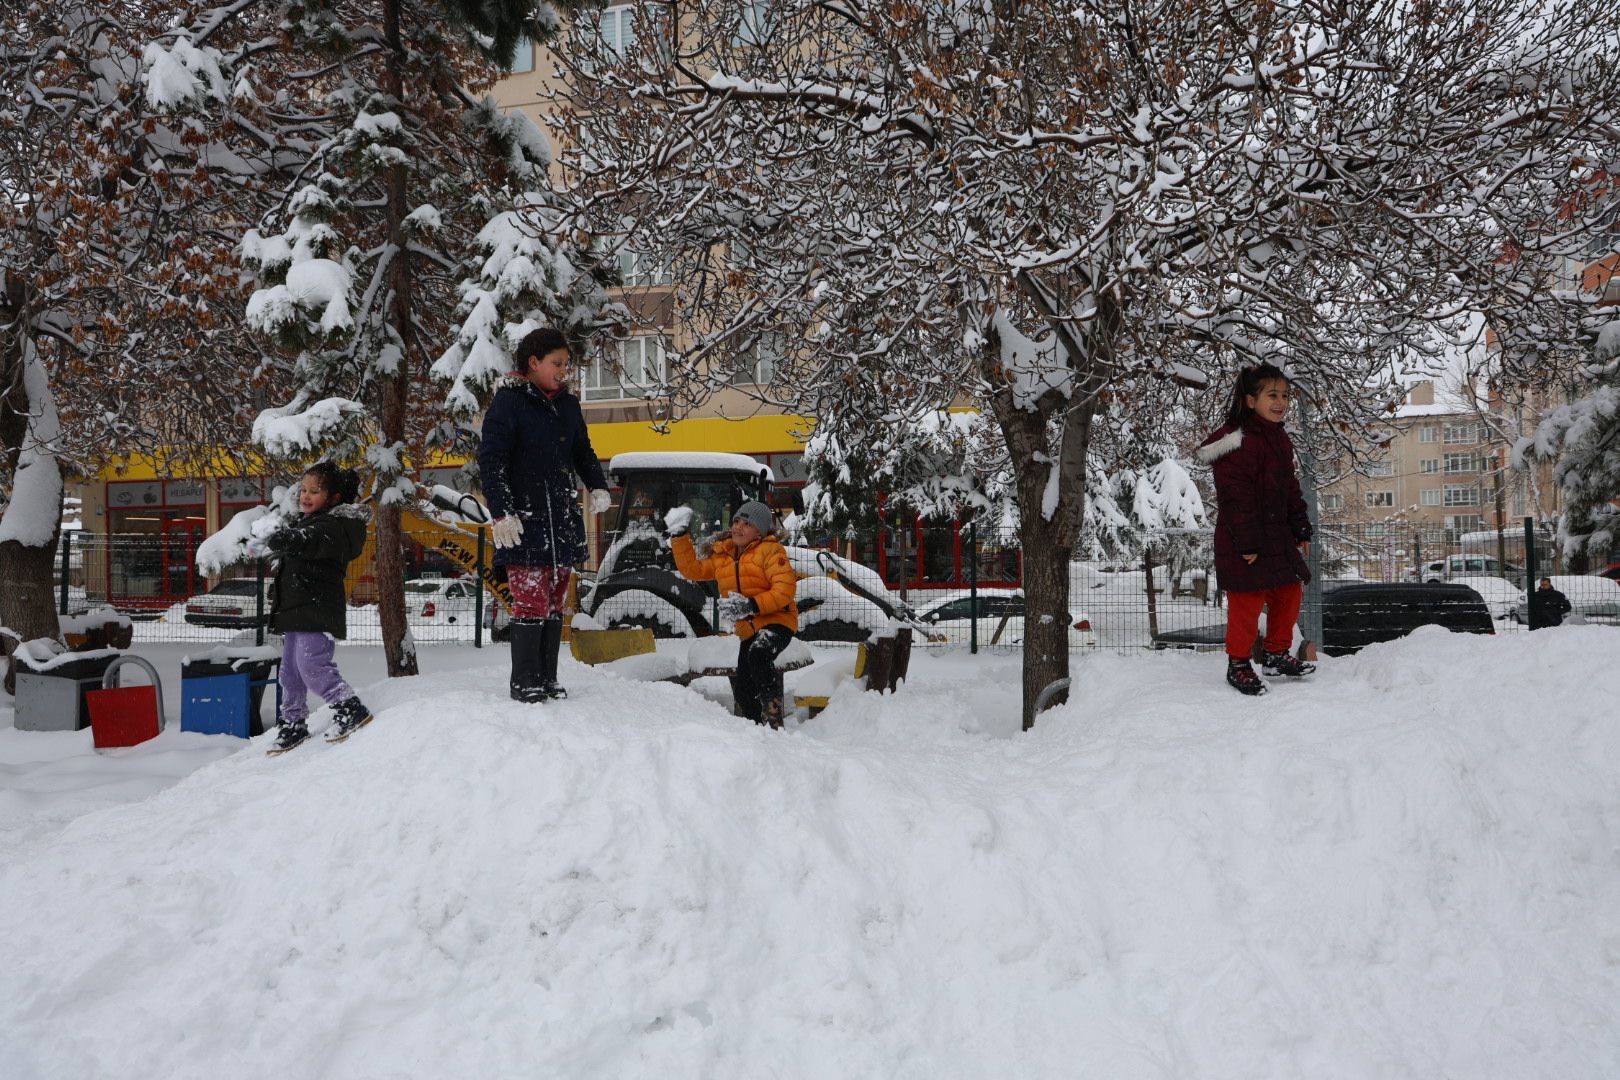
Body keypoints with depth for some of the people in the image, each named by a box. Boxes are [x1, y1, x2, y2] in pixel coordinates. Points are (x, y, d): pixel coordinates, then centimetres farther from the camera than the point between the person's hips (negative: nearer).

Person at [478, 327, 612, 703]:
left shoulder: (567, 404, 13)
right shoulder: (508, 402, -6)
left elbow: (583, 451, 24)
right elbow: (490, 459, -11)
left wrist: (598, 488, 6)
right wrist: (501, 513, -18)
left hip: (563, 520, 7)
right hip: (524, 522, -7)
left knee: (555, 603, 10)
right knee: (531, 604, -6)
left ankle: (547, 679, 19)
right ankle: (523, 683, 5)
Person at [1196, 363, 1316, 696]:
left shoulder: (1279, 439, 12)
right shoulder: (1238, 442, -18)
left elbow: (1291, 489, 20)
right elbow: (1236, 496, -21)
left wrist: (1302, 530, 17)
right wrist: (1246, 544, -22)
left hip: (1277, 535, 9)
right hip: (1243, 542, -9)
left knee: (1290, 590, 15)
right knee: (1248, 600, -2)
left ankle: (1278, 655, 30)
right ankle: (1238, 664, 13)